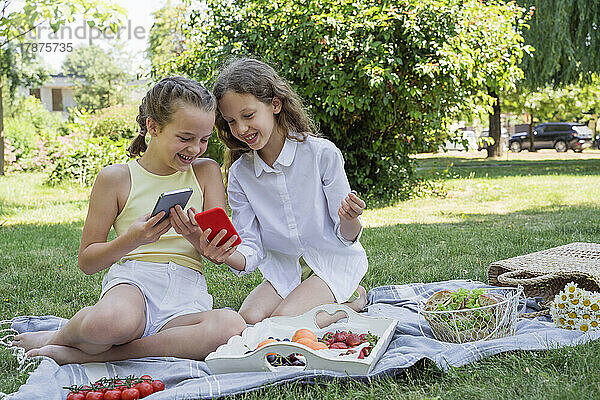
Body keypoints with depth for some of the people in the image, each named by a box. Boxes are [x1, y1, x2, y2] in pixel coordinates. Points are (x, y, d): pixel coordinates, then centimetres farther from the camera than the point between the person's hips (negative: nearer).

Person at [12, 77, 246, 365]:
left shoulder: (206, 172, 13)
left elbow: (219, 252, 10)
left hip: (188, 295, 3)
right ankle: (59, 337, -2)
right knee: (111, 323, -42)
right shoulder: (116, 178, 6)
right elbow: (86, 261, 7)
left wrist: (197, 239, -15)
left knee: (231, 326, -36)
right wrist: (131, 240, -13)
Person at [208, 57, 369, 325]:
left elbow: (346, 237, -9)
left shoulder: (322, 154, -15)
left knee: (284, 319, -27)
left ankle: (352, 299, 0)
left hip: (334, 261, -5)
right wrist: (226, 256, -29)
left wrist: (349, 220, -34)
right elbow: (251, 249, -5)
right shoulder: (239, 174, -3)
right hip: (283, 269, 5)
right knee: (248, 318, -21)